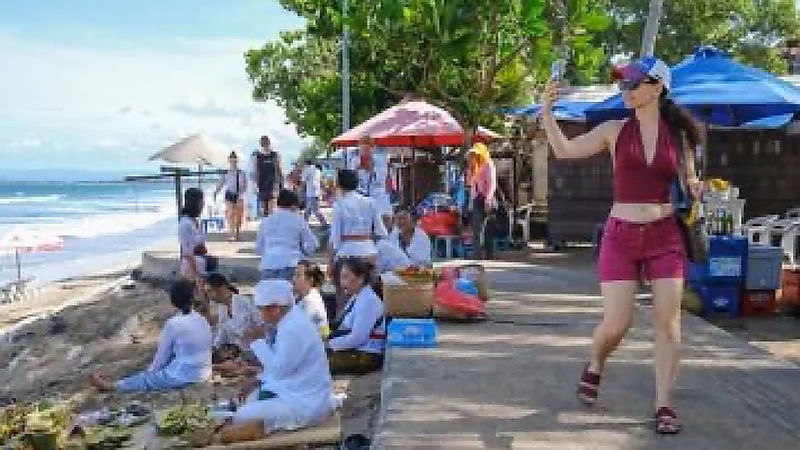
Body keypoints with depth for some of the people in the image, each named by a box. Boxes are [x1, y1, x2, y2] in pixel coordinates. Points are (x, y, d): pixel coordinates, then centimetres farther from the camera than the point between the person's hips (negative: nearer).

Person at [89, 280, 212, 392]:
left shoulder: (173, 324, -16)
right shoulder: (203, 320, 5)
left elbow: (163, 354, -6)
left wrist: (151, 371, 13)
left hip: (183, 375, -6)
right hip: (203, 373, 7)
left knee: (145, 379, 11)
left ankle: (111, 386, 24)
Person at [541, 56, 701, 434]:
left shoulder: (678, 135, 5)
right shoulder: (615, 130, 3)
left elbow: (689, 180, 16)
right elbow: (564, 150, -2)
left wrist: (695, 188, -7)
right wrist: (546, 112, -14)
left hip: (666, 236, 1)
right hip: (621, 236, -1)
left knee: (667, 322, -2)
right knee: (616, 323, -4)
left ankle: (664, 406, 8)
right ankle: (595, 366, 30)